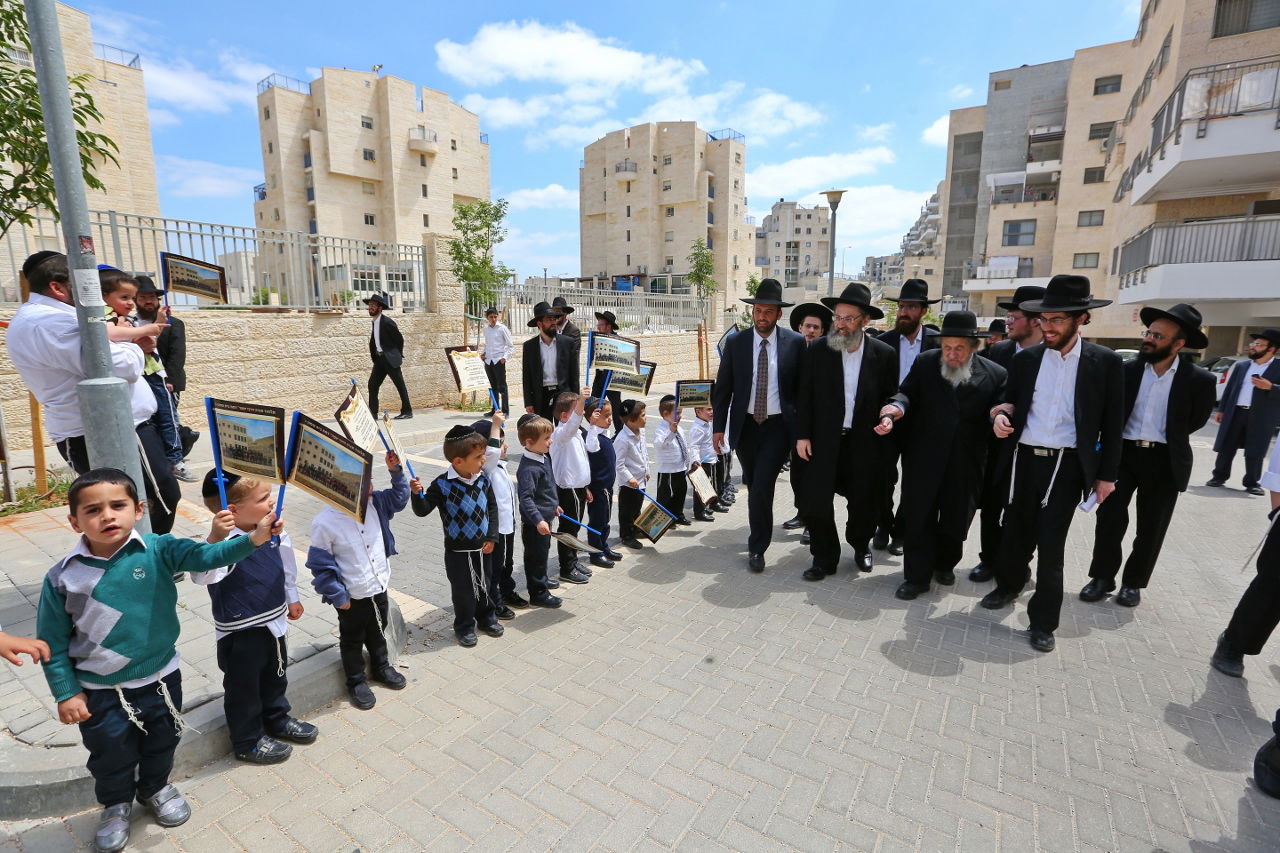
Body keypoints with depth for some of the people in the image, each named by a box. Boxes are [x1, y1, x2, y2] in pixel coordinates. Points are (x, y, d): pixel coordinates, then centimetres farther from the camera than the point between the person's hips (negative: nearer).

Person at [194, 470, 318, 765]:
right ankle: (248, 742, 38)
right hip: (240, 633, -7)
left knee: (275, 675, 27)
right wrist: (215, 538, -64)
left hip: (274, 622, 7)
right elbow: (202, 574, -49)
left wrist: (292, 598, 20)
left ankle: (277, 719, 51)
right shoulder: (226, 542, -29)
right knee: (244, 687, 16)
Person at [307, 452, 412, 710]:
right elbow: (320, 565, -18)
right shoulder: (325, 522, -26)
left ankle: (381, 667, 49)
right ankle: (357, 682, 40)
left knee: (378, 631, 27)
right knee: (352, 640, 19)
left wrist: (396, 471, -9)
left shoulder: (374, 503, -11)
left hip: (380, 587, 5)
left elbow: (398, 498, 7)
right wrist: (337, 595, -14)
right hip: (352, 596, -5)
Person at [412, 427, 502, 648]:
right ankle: (464, 627, 32)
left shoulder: (483, 479, -5)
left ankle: (487, 619, 42)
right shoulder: (442, 485, -19)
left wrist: (492, 537, 0)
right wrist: (416, 494, -38)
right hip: (457, 550, -4)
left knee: (485, 585, 20)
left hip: (483, 547, 4)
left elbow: (492, 507, 3)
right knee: (462, 590, 10)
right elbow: (422, 510, -18)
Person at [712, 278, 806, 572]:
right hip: (745, 425, 3)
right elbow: (722, 388, 3)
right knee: (753, 485, 15)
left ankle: (757, 548, 8)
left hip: (778, 426, -2)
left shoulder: (795, 342, -3)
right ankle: (760, 535, 37)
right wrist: (718, 426, -1)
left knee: (761, 487, -11)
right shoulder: (735, 343, 0)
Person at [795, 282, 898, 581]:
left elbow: (890, 399, 4)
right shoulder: (817, 351, -2)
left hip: (865, 443, 1)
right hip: (824, 441, 0)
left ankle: (861, 546, 42)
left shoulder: (884, 354, -2)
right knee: (816, 502, -1)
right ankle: (824, 559, 19)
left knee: (863, 501, 13)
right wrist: (802, 435, -3)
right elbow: (805, 397, 0)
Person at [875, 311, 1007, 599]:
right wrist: (894, 409, -28)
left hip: (965, 462, 1)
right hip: (923, 457, -1)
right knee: (918, 517, 5)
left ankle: (945, 564, 41)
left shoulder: (995, 374, -1)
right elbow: (907, 393, -6)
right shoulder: (925, 363, -1)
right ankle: (917, 576, 19)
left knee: (956, 519, 15)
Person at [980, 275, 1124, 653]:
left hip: (1068, 465, -2)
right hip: (1025, 459, 3)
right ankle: (1008, 586, 38)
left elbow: (1112, 423, 1)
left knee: (1050, 542, 0)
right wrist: (1001, 415, -11)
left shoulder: (1105, 362, -2)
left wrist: (1107, 474, -1)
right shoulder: (1025, 359, 4)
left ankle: (1043, 620, 15)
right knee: (1015, 530, 14)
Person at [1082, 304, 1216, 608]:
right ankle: (1102, 577, 16)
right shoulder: (1126, 369, -3)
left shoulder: (1199, 380, -7)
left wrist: (1163, 437, 9)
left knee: (1151, 527, 9)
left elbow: (1195, 421, 6)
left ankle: (1134, 582, 26)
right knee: (1109, 518, 1)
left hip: (1165, 461, -1)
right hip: (1122, 453, 1)